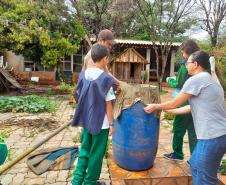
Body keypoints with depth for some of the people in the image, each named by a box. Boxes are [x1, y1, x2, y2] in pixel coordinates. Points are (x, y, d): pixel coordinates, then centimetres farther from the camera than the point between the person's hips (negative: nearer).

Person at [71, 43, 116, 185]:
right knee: (97, 153, 12)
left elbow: (79, 98, 7)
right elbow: (108, 105, -14)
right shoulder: (106, 79, -17)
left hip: (86, 120, 6)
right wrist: (111, 124, -5)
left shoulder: (83, 75, 0)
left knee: (85, 149, 21)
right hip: (101, 123, -5)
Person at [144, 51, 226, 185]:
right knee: (195, 164, 25)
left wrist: (155, 107, 10)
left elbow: (174, 103, -5)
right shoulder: (210, 80, 18)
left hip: (212, 137, -10)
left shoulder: (196, 79, -12)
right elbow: (193, 107, 22)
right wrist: (170, 111, 29)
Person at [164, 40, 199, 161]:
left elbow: (178, 84, -14)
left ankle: (177, 154, 21)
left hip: (185, 102, -7)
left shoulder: (186, 65, -15)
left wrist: (170, 80, 6)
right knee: (193, 130, 15)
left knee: (178, 128, 8)